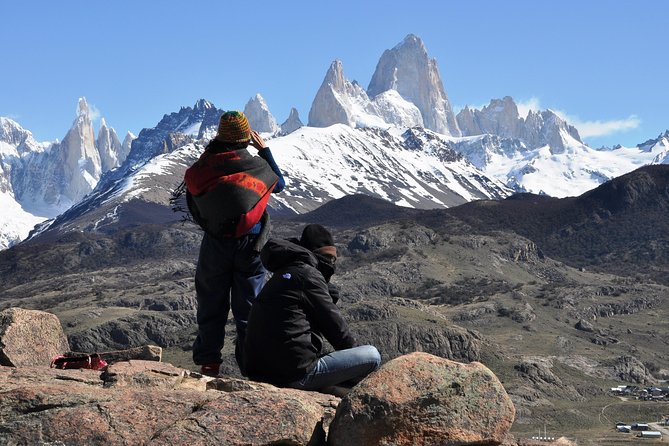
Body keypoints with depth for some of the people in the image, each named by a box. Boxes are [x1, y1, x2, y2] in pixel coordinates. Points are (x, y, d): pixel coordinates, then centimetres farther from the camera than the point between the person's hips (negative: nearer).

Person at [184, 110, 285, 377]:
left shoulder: (202, 168, -9)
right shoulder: (258, 166, -8)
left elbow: (193, 207, 4)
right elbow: (280, 184, 14)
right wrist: (265, 151, 20)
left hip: (215, 245, 0)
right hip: (250, 245, 0)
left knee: (211, 305, 12)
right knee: (248, 305, 8)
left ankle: (208, 363, 12)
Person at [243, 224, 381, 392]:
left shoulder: (282, 275, 21)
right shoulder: (308, 274, -7)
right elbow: (333, 322, -2)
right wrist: (354, 350, 11)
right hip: (296, 374, -10)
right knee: (372, 356, -3)